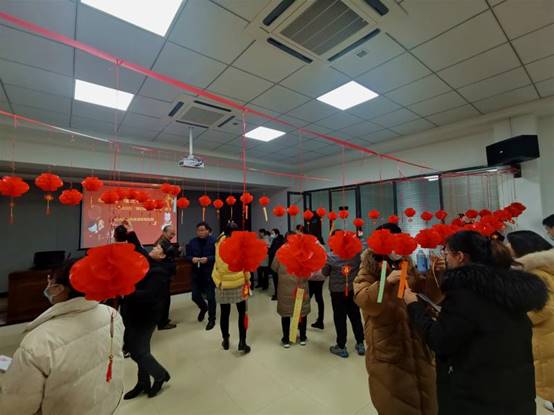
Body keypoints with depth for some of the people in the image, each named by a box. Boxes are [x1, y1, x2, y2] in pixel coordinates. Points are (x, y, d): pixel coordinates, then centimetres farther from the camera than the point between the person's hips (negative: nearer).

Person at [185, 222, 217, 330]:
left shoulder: (214, 241, -10)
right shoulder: (192, 242, 5)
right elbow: (187, 255, 7)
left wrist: (208, 259, -25)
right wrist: (192, 259, -15)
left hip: (210, 273, -4)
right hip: (196, 273, 5)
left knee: (210, 297, 4)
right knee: (195, 295, 10)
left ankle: (211, 319, 24)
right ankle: (203, 308, 44)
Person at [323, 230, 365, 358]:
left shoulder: (330, 257, -18)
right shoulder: (356, 253, -11)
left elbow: (324, 273, -6)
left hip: (337, 291, -3)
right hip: (353, 290, 3)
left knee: (340, 318, 9)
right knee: (355, 316, 18)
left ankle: (341, 347, 21)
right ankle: (360, 344, 30)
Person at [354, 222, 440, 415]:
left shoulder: (408, 267, 4)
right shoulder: (369, 271, -10)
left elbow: (429, 294, 4)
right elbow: (363, 300, -24)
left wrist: (435, 275, -13)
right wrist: (386, 282, -38)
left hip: (417, 349, 5)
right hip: (387, 353, -5)